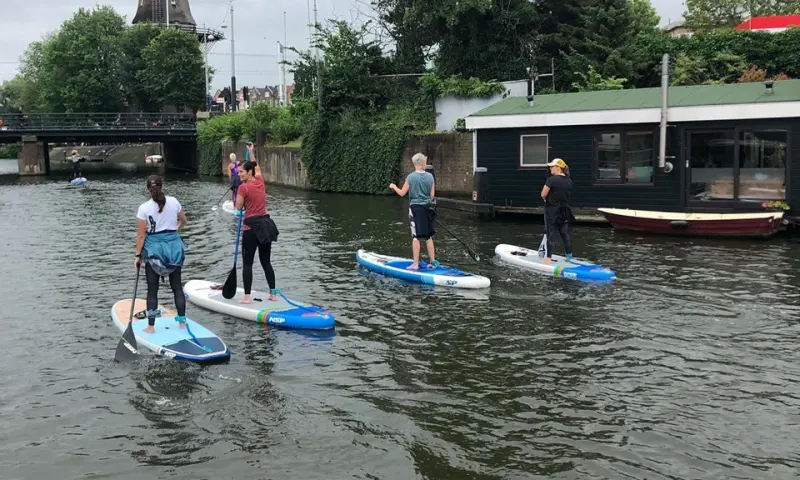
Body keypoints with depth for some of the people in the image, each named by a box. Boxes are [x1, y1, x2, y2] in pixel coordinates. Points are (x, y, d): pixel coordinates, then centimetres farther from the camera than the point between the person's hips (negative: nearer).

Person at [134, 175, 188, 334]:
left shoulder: (144, 208, -11)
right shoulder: (174, 201, -3)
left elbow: (141, 235, -9)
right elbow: (183, 222, 13)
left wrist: (138, 255, -1)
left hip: (153, 247, -3)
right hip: (174, 246, 3)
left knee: (152, 289, 5)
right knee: (177, 286, 12)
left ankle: (151, 326, 8)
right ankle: (182, 322, 17)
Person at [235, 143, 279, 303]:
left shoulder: (244, 187, -13)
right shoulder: (260, 181, 6)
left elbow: (238, 208, -5)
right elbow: (257, 168, 28)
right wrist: (251, 152, 39)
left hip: (252, 226, -6)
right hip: (266, 223, 7)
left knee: (247, 263, 1)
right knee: (266, 261, 14)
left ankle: (247, 297, -1)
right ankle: (273, 293, 16)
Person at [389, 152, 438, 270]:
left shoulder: (411, 177, -10)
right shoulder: (430, 177, -1)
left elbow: (402, 193, -3)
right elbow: (432, 195, 3)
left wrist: (393, 186, 16)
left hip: (415, 207, -3)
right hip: (427, 208, 3)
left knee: (416, 237, -1)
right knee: (428, 236, 13)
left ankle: (415, 264, 0)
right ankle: (433, 262, 16)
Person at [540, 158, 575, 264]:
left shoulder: (552, 179, -17)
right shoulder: (569, 181, 5)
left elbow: (543, 195, -14)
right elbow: (566, 195, 10)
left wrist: (547, 199, 5)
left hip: (552, 211, -6)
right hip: (564, 211, 6)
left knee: (551, 234, 0)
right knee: (565, 233, 13)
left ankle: (549, 258, 3)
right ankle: (569, 256, 18)